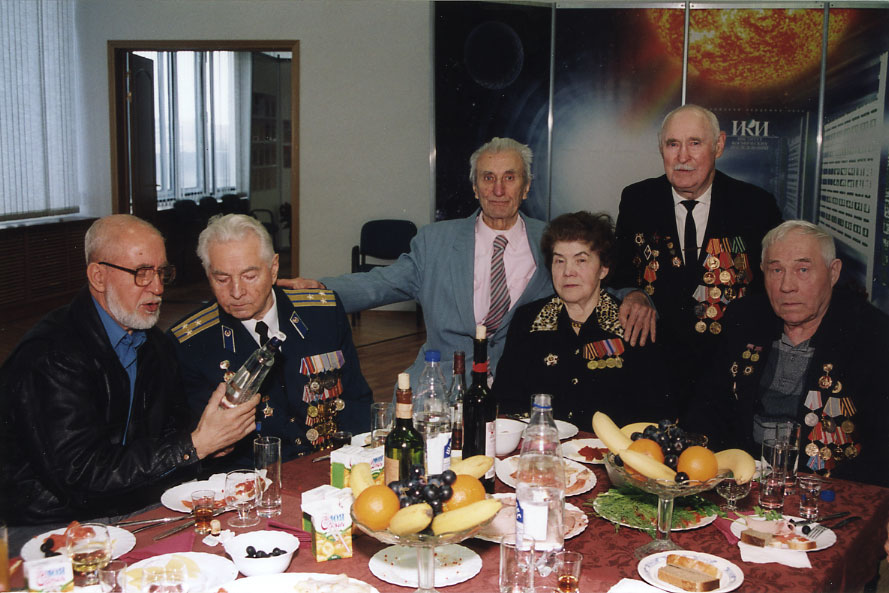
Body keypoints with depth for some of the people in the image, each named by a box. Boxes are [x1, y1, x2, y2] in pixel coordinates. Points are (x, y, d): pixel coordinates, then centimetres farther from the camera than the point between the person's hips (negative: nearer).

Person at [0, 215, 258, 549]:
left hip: (137, 511, 7)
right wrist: (194, 445, -23)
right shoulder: (50, 355, -17)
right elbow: (79, 473, -23)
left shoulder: (155, 345, 10)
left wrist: (213, 436, -9)